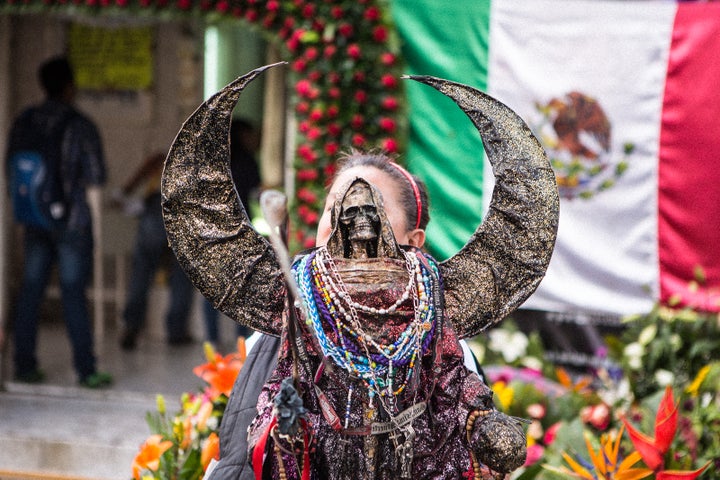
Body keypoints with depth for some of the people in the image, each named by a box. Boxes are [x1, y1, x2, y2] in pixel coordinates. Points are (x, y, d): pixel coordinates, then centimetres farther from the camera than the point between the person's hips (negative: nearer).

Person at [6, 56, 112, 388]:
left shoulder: (23, 123, 4)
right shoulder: (80, 126, -10)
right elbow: (92, 182, -9)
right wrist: (95, 221, 0)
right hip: (73, 222, -4)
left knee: (30, 291, 9)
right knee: (73, 293, -2)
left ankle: (25, 365, 12)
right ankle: (86, 370, 2)